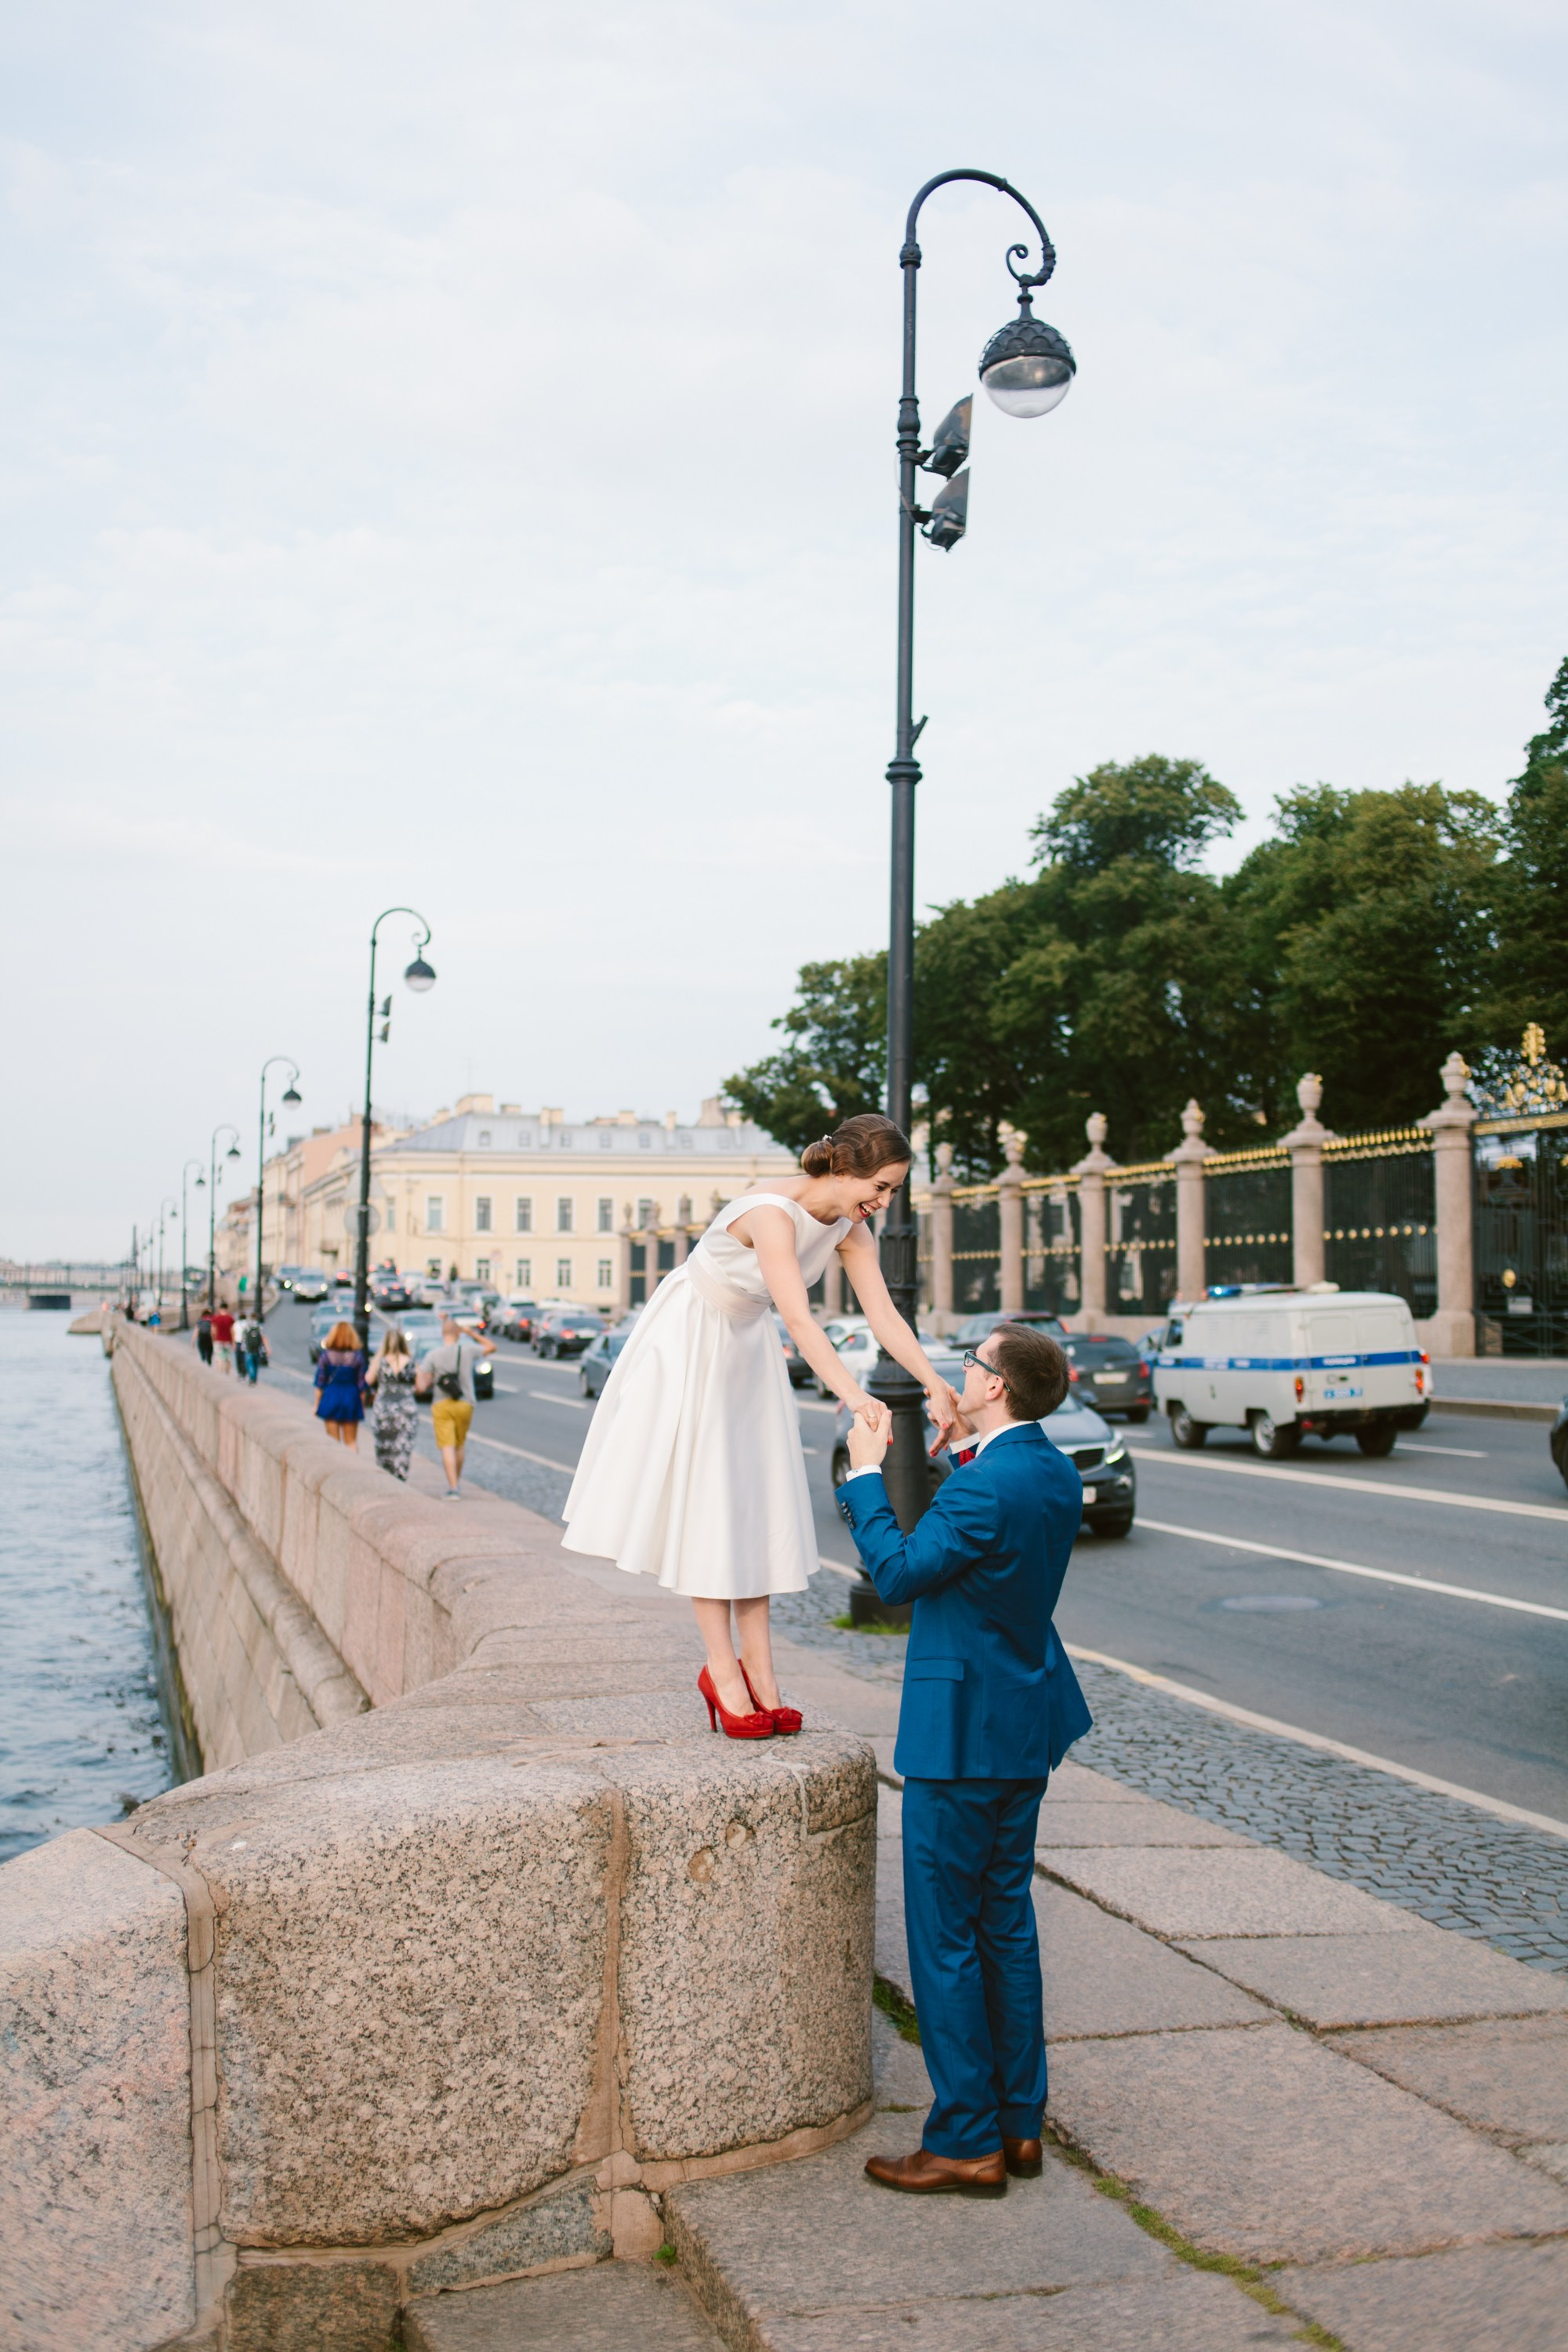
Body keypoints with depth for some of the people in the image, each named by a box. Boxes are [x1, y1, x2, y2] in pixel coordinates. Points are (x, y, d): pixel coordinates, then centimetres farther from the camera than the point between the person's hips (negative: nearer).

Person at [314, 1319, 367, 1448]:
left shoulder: (326, 1354, -5)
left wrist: (317, 1404, 6)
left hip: (330, 1398, 0)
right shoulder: (358, 1356, -4)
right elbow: (361, 1384, -1)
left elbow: (320, 1382, -2)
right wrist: (362, 1406, 8)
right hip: (351, 1398, 0)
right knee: (351, 1442, 8)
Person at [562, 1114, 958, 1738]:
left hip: (746, 1346, 8)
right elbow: (798, 1318, -45)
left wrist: (933, 1382, -28)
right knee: (701, 1497, -4)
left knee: (755, 1499, 6)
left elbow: (883, 1313, -15)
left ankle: (757, 1668, 10)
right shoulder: (772, 1213, -34)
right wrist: (854, 1396, -56)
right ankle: (722, 1670, 2)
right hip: (689, 1341, -8)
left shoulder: (851, 1229, -9)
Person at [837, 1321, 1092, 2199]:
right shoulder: (1057, 1473, 5)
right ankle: (1020, 2122, 26)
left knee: (946, 1935, 2)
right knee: (1007, 1921, 17)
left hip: (963, 1732, -9)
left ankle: (967, 2142, 10)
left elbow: (899, 1573, -16)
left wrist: (868, 1474, -8)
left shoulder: (985, 1485, -24)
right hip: (1027, 1727, 9)